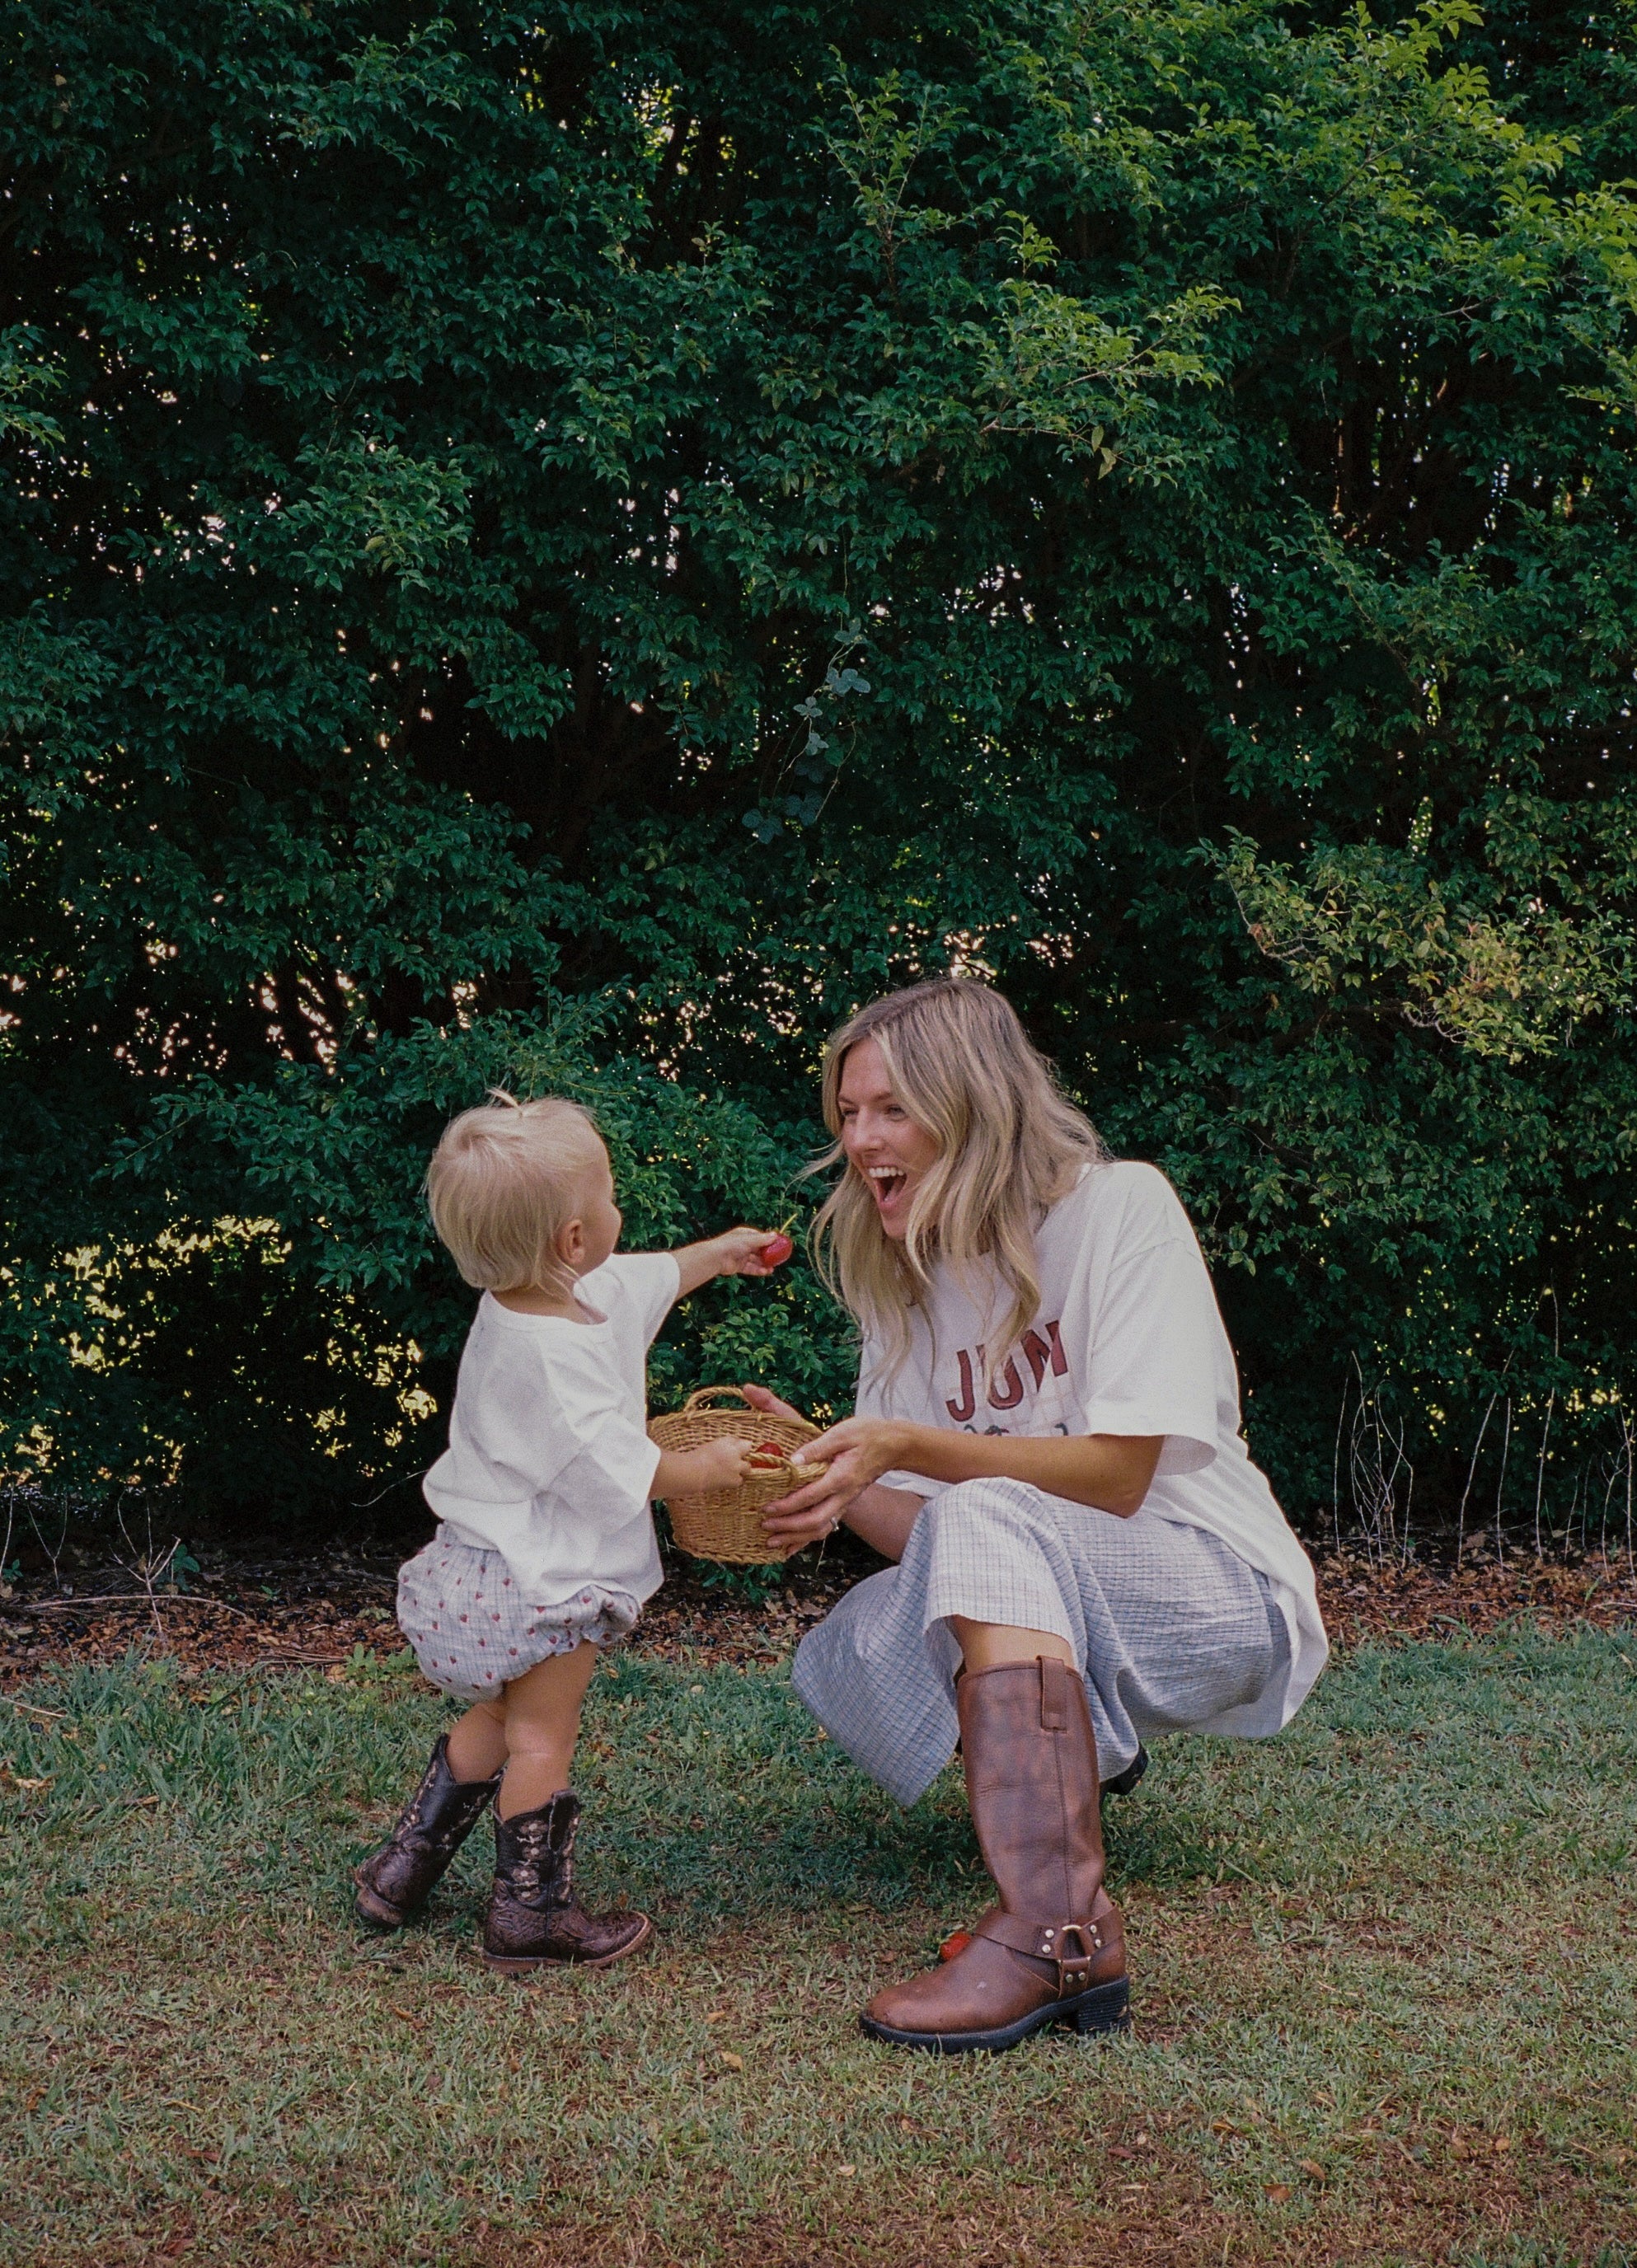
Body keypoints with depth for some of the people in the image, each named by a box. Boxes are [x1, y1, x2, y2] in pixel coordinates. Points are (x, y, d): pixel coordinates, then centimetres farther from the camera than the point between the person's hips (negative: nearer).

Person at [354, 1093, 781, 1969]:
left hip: (485, 1568, 10)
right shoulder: (553, 1355, -29)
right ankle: (531, 1914, 14)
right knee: (540, 1740, 3)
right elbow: (613, 1469, -26)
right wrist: (704, 1467, -11)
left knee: (497, 1718, 24)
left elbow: (642, 1283, 23)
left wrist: (718, 1253, 35)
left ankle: (402, 1868, 31)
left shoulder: (527, 1301, 3)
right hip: (540, 1582, -10)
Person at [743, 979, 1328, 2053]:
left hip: (1224, 1597, -7)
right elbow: (923, 1532, 2)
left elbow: (1118, 1475, -20)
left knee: (986, 1523, -32)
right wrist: (825, 1465, -16)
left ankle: (1060, 1927, -41)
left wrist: (907, 1447, -26)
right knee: (847, 1660, -17)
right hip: (1052, 1619, 7)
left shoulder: (1119, 1209, -12)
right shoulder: (908, 1277, 5)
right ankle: (1074, 1747, 12)